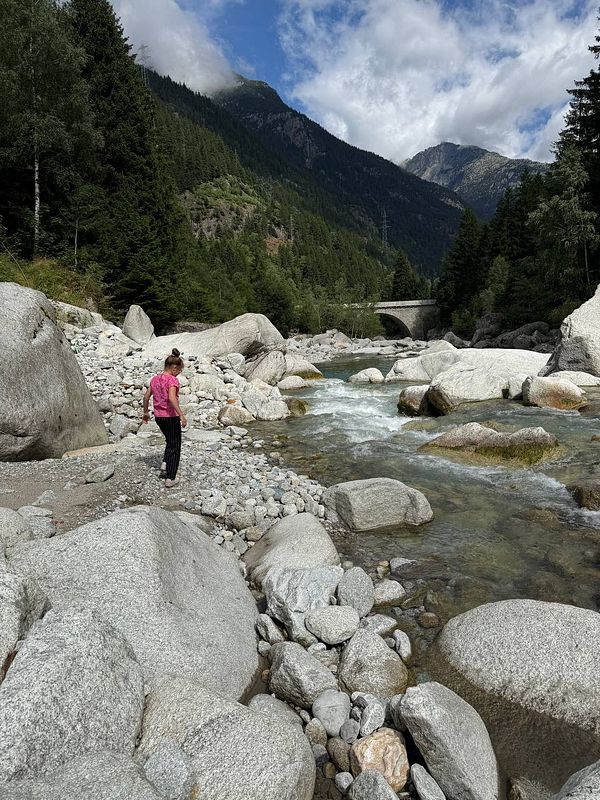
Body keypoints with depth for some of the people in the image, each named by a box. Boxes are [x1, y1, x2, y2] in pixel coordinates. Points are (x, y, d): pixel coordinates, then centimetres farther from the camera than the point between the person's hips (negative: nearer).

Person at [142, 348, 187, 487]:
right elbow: (172, 398, -30)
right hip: (171, 417, -7)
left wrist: (145, 412, 22)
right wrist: (182, 415, -30)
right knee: (175, 447, 5)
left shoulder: (155, 379, 5)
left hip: (158, 416, 7)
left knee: (170, 441, 29)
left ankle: (165, 465, 17)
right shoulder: (172, 380, -16)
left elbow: (146, 396, 10)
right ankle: (170, 479, 7)